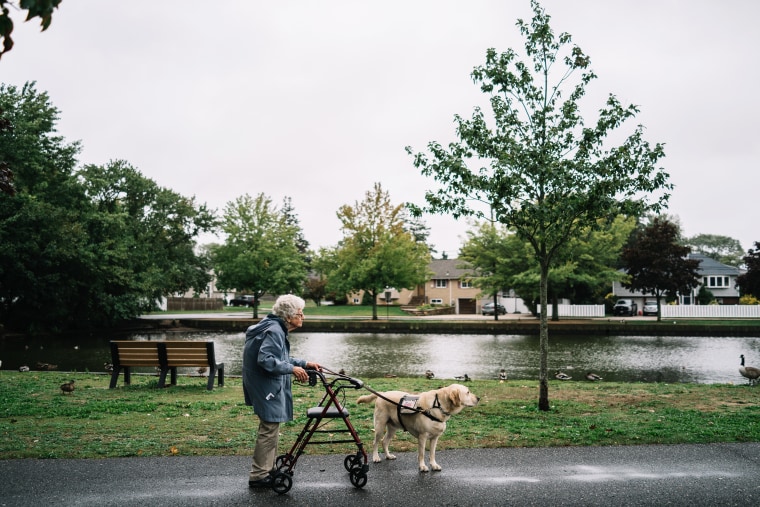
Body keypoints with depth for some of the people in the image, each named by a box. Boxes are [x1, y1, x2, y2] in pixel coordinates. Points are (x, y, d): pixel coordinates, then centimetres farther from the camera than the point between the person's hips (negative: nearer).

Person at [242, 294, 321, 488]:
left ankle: (268, 469, 30)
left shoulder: (278, 329, 12)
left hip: (270, 387, 11)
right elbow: (266, 359, -30)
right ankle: (258, 476, 5)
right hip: (266, 387, -11)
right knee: (269, 429, -4)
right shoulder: (273, 331, -22)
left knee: (271, 428, 19)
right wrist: (292, 369, -26)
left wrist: (305, 363, 10)